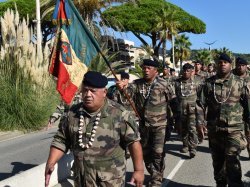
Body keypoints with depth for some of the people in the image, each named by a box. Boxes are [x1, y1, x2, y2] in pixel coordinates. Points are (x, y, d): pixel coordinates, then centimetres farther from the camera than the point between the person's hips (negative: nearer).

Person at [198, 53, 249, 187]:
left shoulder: (239, 83, 1)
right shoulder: (209, 83, 3)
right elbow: (201, 104, 2)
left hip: (234, 129, -2)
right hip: (214, 129, 3)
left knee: (232, 162, -9)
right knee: (217, 160, 15)